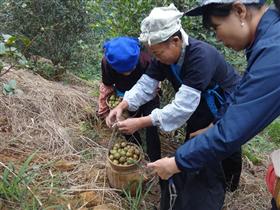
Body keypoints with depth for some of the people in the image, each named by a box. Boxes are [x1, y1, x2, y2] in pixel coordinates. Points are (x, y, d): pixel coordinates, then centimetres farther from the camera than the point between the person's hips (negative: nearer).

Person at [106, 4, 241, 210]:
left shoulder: (201, 57, -37)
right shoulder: (165, 55, -13)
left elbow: (183, 107, -40)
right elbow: (145, 85, -12)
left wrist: (140, 123, -39)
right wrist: (121, 106, -28)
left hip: (226, 112, -7)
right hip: (201, 111, 8)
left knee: (209, 167, -2)